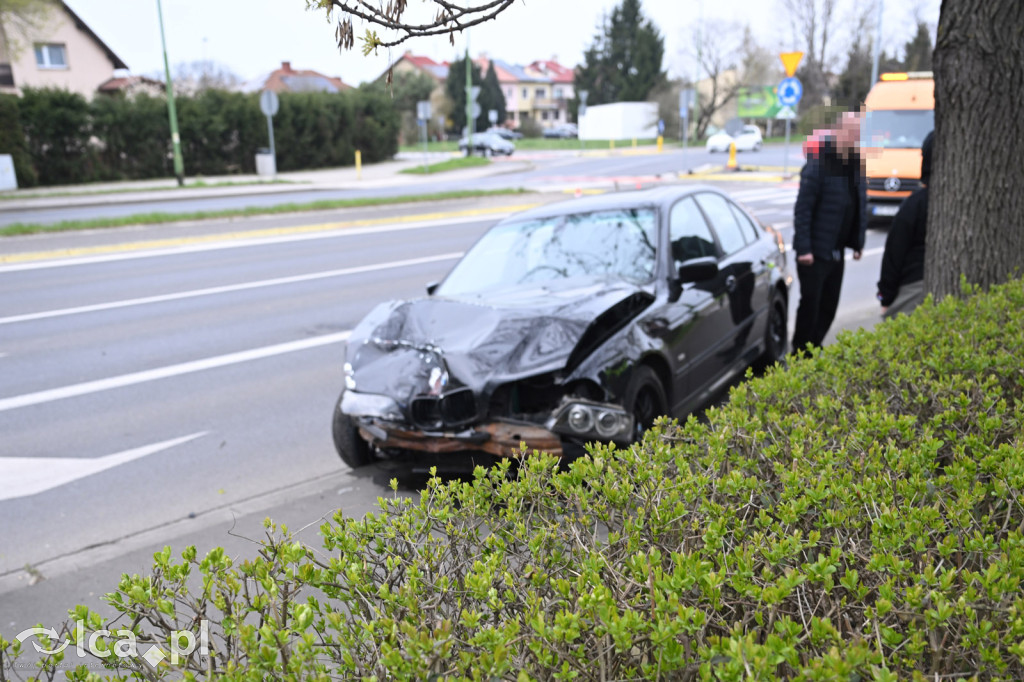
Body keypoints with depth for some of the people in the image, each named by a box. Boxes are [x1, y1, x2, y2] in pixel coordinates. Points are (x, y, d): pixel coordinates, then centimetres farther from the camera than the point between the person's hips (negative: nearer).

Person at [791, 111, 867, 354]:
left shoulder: (856, 166, 8)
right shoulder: (819, 164, -15)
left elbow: (861, 206, 14)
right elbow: (802, 209, -17)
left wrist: (858, 243, 11)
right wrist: (803, 249, -20)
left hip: (837, 251, 7)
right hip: (815, 251, -7)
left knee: (829, 306, 12)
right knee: (811, 304, -1)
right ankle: (800, 354, 13)